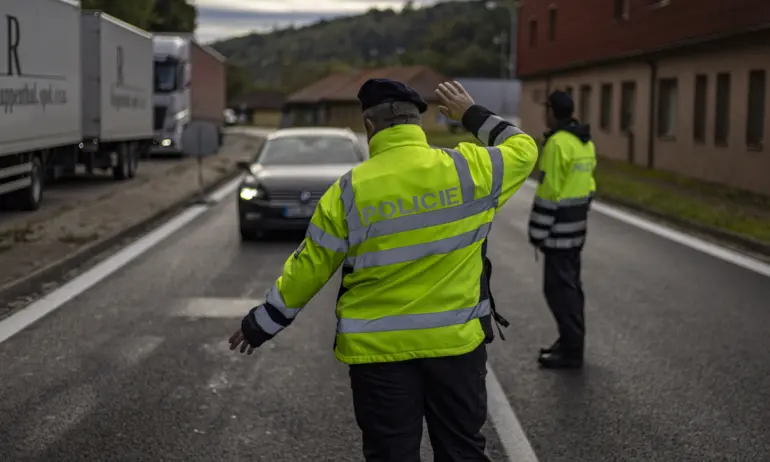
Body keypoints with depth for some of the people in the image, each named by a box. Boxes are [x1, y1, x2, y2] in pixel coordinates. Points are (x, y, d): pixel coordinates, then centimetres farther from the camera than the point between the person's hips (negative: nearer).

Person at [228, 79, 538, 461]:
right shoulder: (469, 168, -7)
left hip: (379, 348, -1)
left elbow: (308, 269, -2)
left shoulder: (349, 191, -8)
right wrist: (472, 114, 21)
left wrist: (262, 324, 11)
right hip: (457, 341, 1)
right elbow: (524, 151, 12)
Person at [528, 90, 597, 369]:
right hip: (576, 227, 10)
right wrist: (579, 217, 21)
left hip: (559, 229, -9)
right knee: (569, 284, 17)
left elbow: (548, 192, -20)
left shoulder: (557, 144, -19)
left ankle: (571, 350, -1)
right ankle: (571, 342, 25)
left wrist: (537, 232, -14)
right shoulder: (585, 142, 10)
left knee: (559, 287, -4)